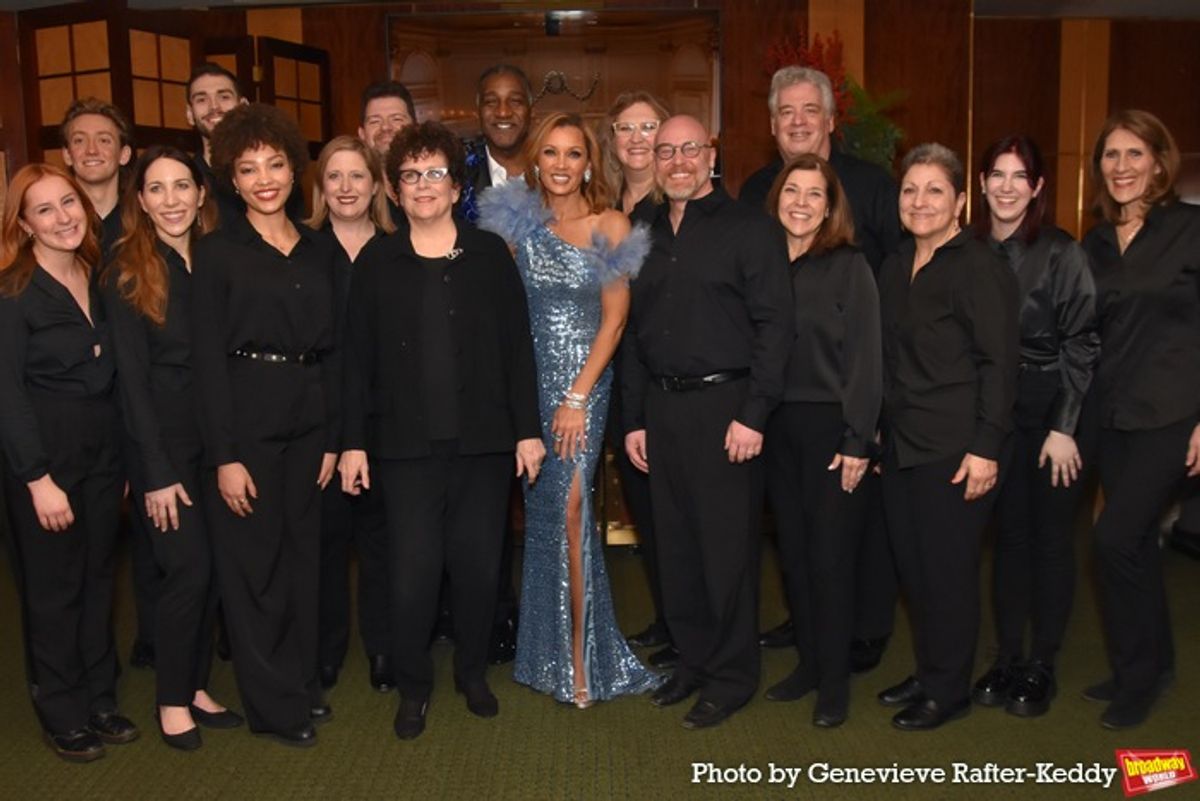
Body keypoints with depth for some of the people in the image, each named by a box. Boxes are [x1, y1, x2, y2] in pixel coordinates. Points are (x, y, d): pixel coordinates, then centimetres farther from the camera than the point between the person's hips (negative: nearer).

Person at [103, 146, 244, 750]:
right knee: (188, 566, -5)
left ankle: (196, 685, 24)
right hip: (161, 440, -5)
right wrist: (156, 473, -13)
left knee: (213, 566, 7)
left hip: (215, 435, 5)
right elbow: (132, 377, -9)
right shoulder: (128, 273, -6)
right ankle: (172, 700, 13)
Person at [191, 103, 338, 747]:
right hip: (245, 421, -4)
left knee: (304, 554, 13)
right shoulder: (217, 252, -4)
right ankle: (274, 704, 19)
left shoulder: (319, 250, 9)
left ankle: (303, 682, 30)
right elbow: (208, 357, -8)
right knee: (253, 562, 4)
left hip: (309, 421, 5)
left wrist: (333, 437, 5)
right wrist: (225, 455, -13)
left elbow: (332, 349, 10)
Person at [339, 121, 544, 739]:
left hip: (484, 439, 1)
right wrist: (353, 442, 0)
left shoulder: (490, 253, 3)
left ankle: (473, 671, 30)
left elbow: (517, 345, 3)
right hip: (406, 443, 0)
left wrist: (528, 428, 0)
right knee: (413, 568, 0)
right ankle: (412, 687, 20)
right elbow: (358, 358, 4)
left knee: (478, 564, 8)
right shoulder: (376, 262, 4)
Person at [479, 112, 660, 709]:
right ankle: (543, 647, 24)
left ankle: (580, 654, -3)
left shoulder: (612, 227, 1)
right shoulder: (517, 222, 5)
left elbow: (615, 318, -3)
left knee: (569, 505, -13)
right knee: (540, 507, 7)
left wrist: (578, 396, -10)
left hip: (586, 382, -2)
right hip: (528, 379, 2)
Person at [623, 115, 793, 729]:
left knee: (727, 547, 1)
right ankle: (693, 659, 27)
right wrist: (634, 419, 13)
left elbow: (774, 326, -9)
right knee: (675, 544, 12)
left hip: (723, 404, -6)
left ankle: (732, 675, 16)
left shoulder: (749, 230, -3)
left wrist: (753, 414, -16)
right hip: (662, 408, 6)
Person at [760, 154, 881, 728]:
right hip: (777, 426, 4)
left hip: (830, 427, -4)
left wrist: (858, 442, -13)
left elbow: (865, 358, -8)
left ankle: (834, 681, 15)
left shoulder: (849, 267, -5)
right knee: (793, 550, 12)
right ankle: (808, 663, 26)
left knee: (830, 555, 1)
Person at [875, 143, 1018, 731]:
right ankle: (928, 672, 29)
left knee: (947, 568, 2)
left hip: (954, 449, -7)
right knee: (911, 564, 13)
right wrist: (876, 432, 14)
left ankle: (948, 689, 18)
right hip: (901, 442, 7)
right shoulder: (895, 268, 12)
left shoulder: (980, 268, -10)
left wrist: (985, 449, -17)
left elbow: (999, 363, -13)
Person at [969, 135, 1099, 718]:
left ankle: (1041, 666, 17)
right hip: (995, 410, 3)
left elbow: (1080, 342, -9)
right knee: (1008, 532, 9)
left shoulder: (1060, 252, -8)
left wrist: (1065, 427, -14)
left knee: (1050, 535, 4)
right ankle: (1007, 658, 20)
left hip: (1053, 409, -3)